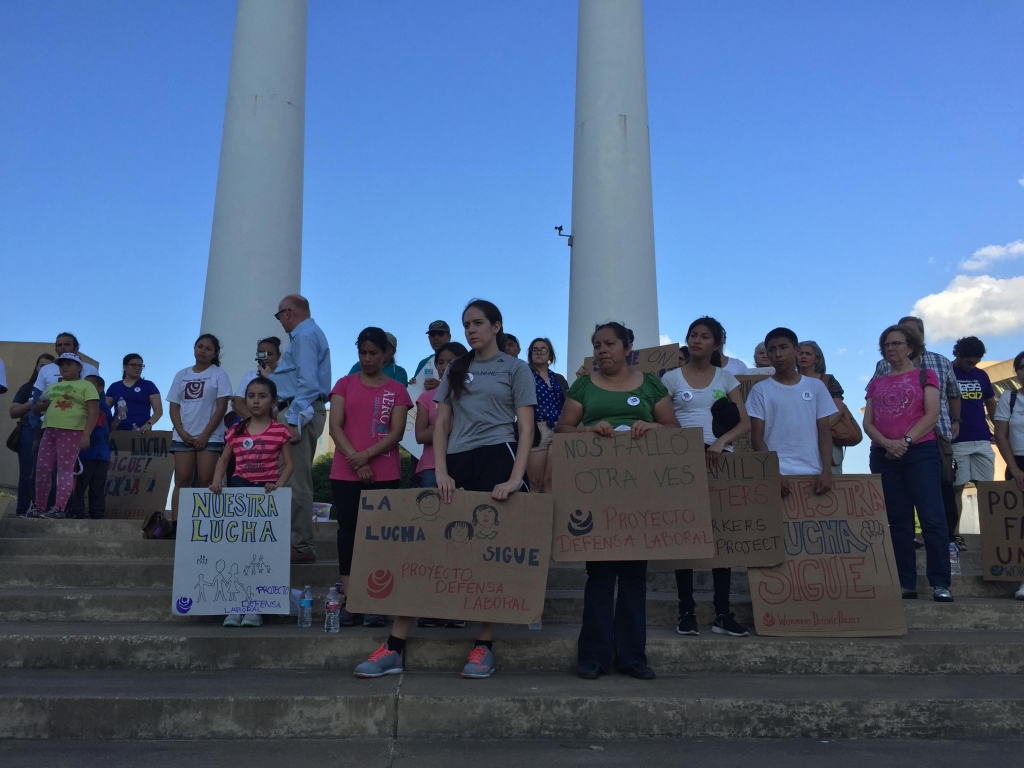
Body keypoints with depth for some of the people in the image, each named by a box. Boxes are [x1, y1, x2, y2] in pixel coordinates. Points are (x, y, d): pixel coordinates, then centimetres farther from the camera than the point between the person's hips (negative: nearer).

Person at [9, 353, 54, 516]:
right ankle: (22, 510, -1)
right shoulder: (27, 388, 15)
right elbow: (13, 412, 10)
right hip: (30, 433, 0)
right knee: (27, 473, -4)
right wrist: (32, 404, -4)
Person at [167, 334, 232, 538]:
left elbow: (221, 407, -5)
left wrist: (205, 434, -11)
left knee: (206, 481, -6)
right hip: (183, 436, 3)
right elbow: (174, 407, 10)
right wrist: (181, 432, -5)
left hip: (210, 437, -3)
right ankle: (175, 526, -3)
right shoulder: (182, 375, 13)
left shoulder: (219, 375, 2)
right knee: (182, 480, -1)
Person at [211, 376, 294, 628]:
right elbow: (224, 459, 14)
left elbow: (288, 464, -1)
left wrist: (278, 485, -17)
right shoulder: (236, 430, 8)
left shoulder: (280, 431, -2)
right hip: (238, 489, 3)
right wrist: (217, 481, -2)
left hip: (266, 492, -3)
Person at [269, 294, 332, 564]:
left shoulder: (305, 336, -10)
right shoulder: (308, 333, 22)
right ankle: (299, 541, 17)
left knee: (296, 482, -10)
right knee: (297, 481, 12)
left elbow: (307, 382, -20)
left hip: (299, 412, -11)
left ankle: (302, 546, -7)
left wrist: (294, 421, -23)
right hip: (302, 412, 11)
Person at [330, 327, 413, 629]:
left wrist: (366, 455, -15)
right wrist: (355, 459, -11)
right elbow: (335, 426, 1)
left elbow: (396, 432, -2)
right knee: (348, 531, 1)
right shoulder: (344, 384, 10)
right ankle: (347, 601, 5)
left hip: (384, 474, -1)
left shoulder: (397, 390, 7)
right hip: (345, 473, 1)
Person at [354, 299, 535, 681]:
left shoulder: (516, 368, 7)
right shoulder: (456, 369, 18)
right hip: (457, 463, 4)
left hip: (497, 459, -4)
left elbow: (526, 428, -2)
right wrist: (441, 472, -2)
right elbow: (440, 424, 13)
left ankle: (484, 645, 11)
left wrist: (515, 478, -15)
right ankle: (394, 647, 1)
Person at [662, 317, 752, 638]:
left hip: (718, 457, 1)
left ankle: (723, 614, 4)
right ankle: (686, 612, 4)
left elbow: (745, 423, -1)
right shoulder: (671, 377, 6)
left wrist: (720, 442, -18)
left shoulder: (726, 378, 8)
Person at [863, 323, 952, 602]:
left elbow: (932, 414, -3)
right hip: (883, 456, 4)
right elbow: (868, 423, 8)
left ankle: (940, 583, -6)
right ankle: (905, 583, 7)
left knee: (932, 517, -10)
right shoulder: (876, 384, 17)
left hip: (920, 452, -3)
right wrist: (887, 443, -11)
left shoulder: (925, 375, 9)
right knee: (897, 521, 4)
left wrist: (906, 440, -15)